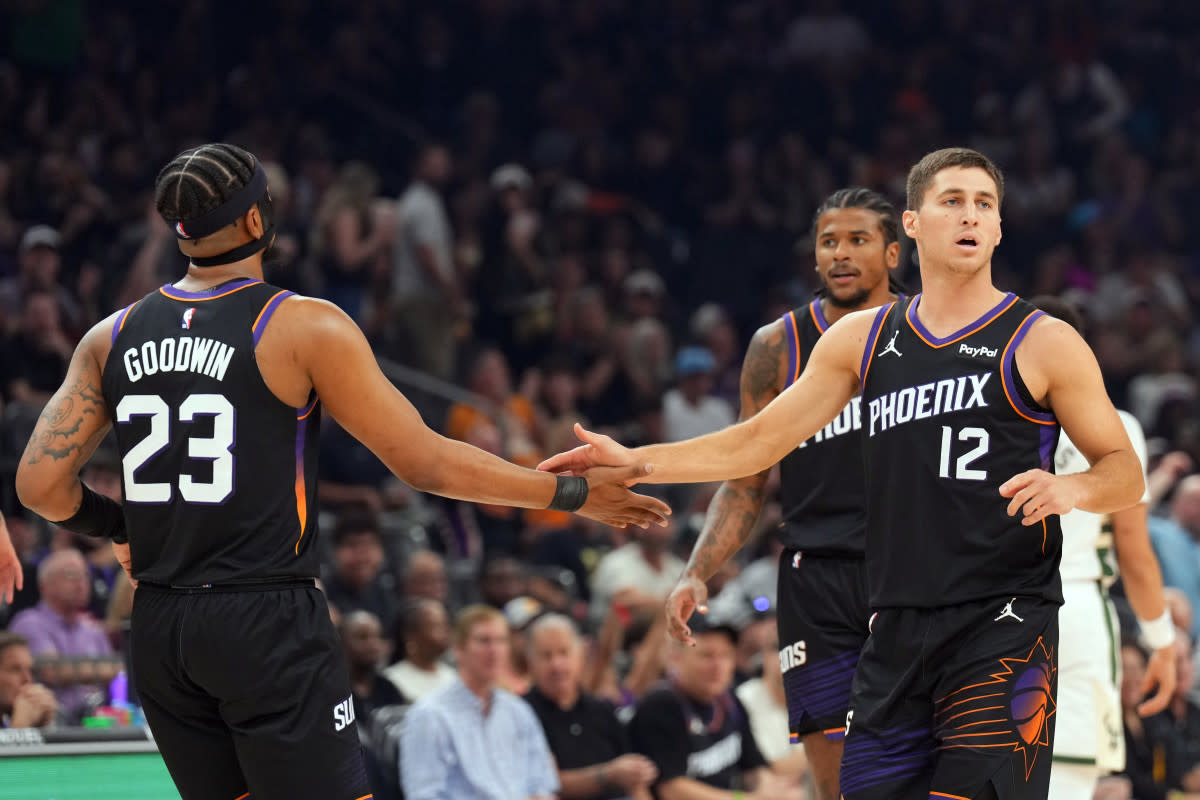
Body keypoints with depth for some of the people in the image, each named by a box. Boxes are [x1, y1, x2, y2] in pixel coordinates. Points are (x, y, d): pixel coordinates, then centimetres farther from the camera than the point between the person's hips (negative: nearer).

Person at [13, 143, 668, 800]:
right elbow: (424, 462, -7)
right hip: (270, 623, -6)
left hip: (158, 629, 6)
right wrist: (573, 496, 2)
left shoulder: (113, 338, 5)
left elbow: (40, 484, 2)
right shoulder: (306, 327, -8)